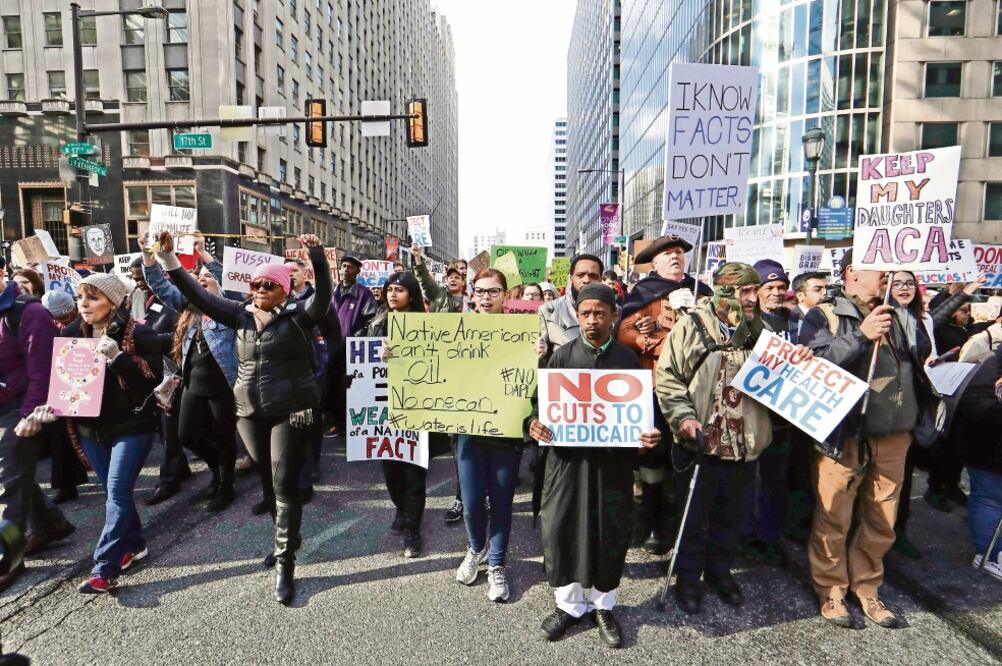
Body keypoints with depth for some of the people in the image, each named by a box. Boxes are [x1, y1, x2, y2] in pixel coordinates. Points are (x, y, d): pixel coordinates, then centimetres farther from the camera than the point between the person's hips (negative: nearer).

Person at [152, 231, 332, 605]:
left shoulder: (297, 317, -7)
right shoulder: (241, 316, 5)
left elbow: (324, 293, -23)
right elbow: (198, 295, 4)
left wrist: (317, 255, -37)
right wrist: (168, 259, -2)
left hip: (291, 411, -5)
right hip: (249, 412, 5)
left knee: (285, 485, -4)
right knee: (267, 479, 16)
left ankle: (285, 565, 5)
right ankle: (286, 540, 38)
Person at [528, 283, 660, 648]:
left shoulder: (627, 358, 3)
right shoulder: (562, 356, 3)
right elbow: (542, 400, 3)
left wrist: (650, 433, -15)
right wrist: (535, 422, -17)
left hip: (612, 458, 0)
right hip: (566, 456, 0)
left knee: (610, 532, 9)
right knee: (561, 529, 4)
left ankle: (603, 605, 31)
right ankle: (569, 604, 25)